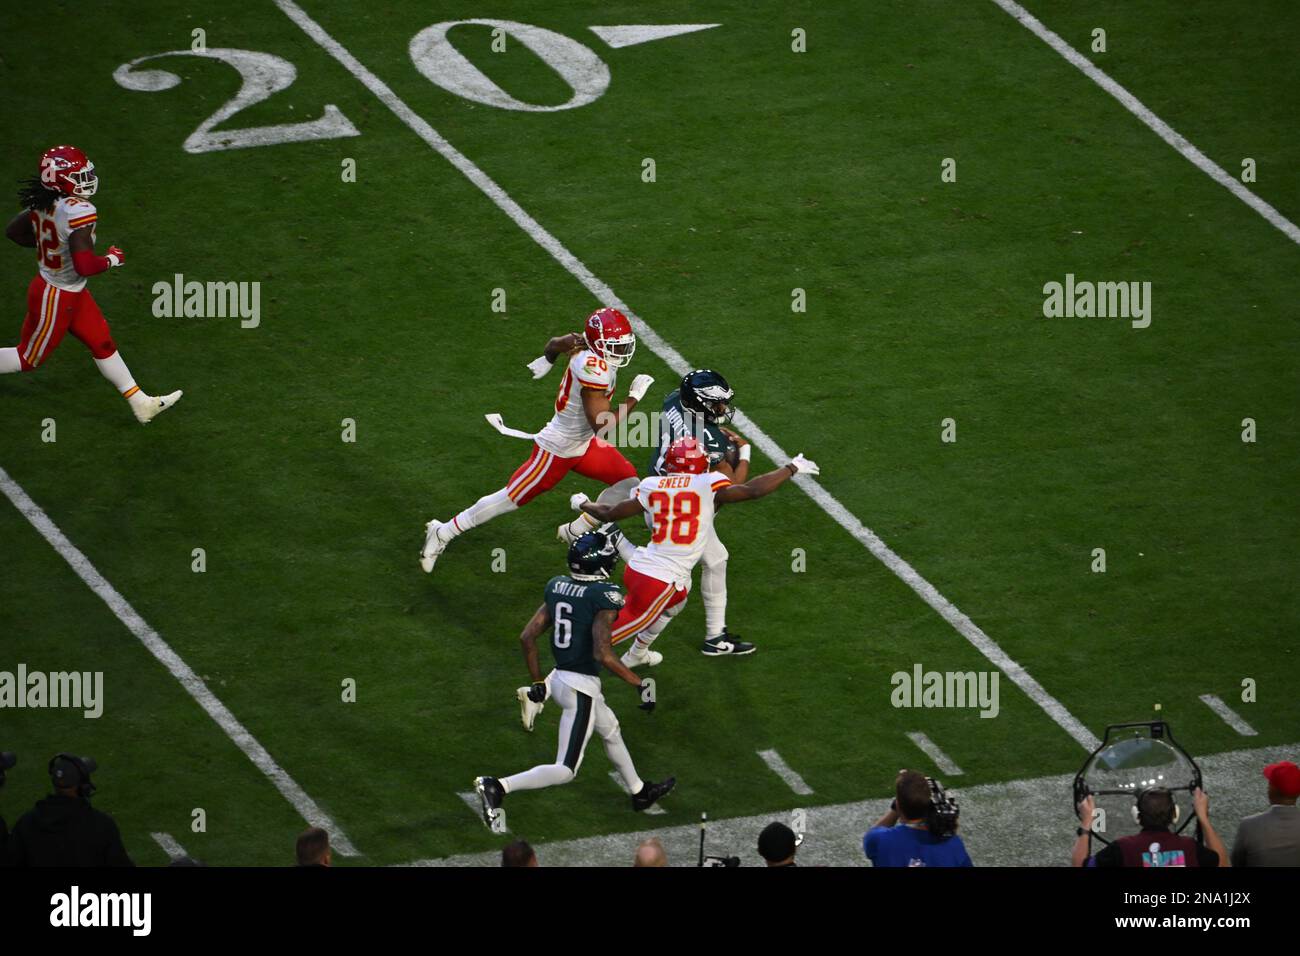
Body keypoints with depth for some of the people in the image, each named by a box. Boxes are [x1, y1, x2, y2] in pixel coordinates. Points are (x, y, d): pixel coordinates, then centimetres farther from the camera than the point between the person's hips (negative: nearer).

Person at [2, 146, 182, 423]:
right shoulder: (79, 212, -32)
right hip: (56, 298, -9)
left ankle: (141, 404, 27)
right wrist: (112, 259, -15)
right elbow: (85, 266, -34)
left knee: (103, 344, 17)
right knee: (28, 359, 12)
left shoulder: (43, 204, -7)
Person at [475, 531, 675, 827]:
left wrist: (538, 683, 14)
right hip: (582, 687, -9)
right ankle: (498, 787, -17)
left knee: (611, 732, 32)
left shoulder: (557, 587, 2)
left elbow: (527, 636, 4)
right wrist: (640, 685, -17)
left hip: (559, 678, 9)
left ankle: (640, 792, 51)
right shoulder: (604, 596, -20)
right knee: (565, 771, -2)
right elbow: (603, 654, -27)